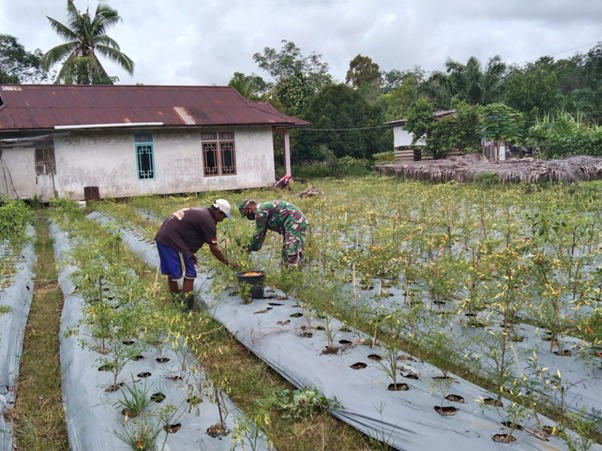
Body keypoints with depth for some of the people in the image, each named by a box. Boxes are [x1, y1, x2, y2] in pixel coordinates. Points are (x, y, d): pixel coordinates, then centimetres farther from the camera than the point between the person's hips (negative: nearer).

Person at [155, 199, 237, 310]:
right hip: (173, 241, -10)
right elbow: (214, 249, -9)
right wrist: (228, 263, 0)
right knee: (189, 273, -2)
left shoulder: (199, 212, 19)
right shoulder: (208, 220, -9)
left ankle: (176, 297, 31)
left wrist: (190, 254, 30)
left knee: (171, 272, 19)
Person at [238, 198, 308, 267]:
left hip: (294, 224, -11)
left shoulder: (260, 211, -11)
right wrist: (251, 247, 29)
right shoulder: (264, 208, 22)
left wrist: (250, 248, 4)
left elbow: (259, 233, -8)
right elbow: (262, 232, 29)